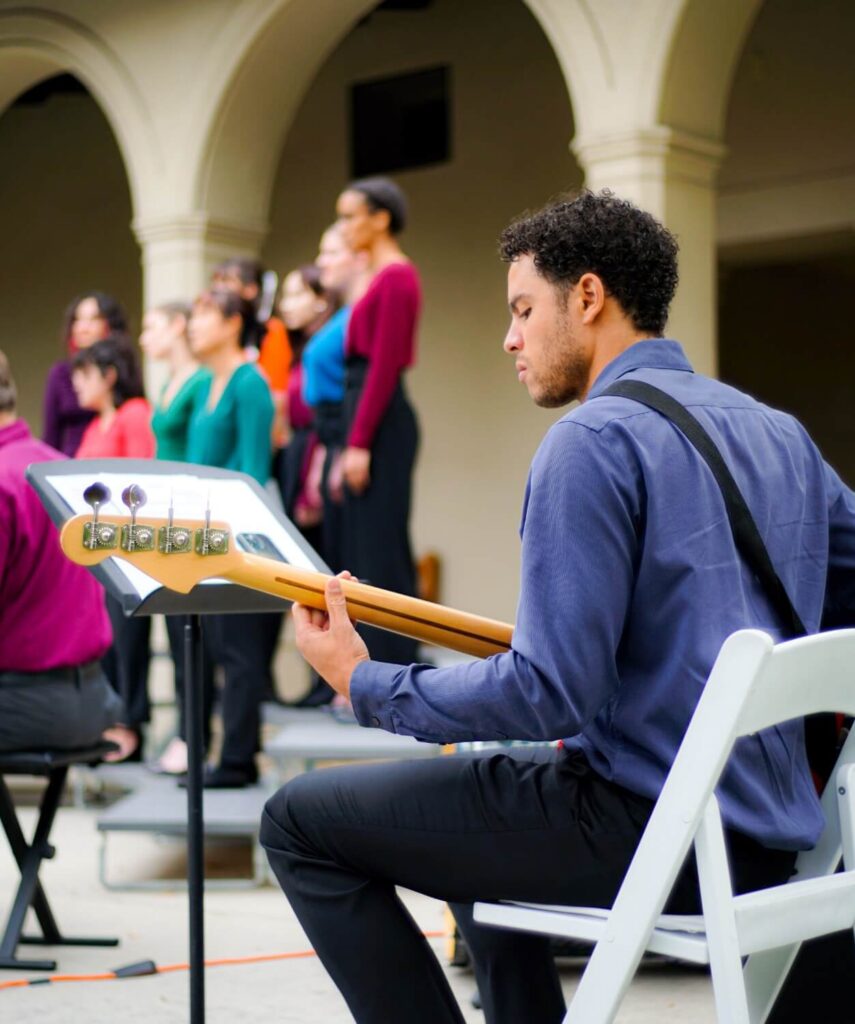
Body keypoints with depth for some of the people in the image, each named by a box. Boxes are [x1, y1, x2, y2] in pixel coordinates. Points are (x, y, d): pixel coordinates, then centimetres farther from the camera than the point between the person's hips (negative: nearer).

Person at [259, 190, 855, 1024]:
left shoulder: (594, 440, -15)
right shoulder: (780, 434, 10)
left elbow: (550, 694, -22)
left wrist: (365, 686, -9)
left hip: (645, 829, -9)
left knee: (300, 820, 3)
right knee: (467, 814, 34)